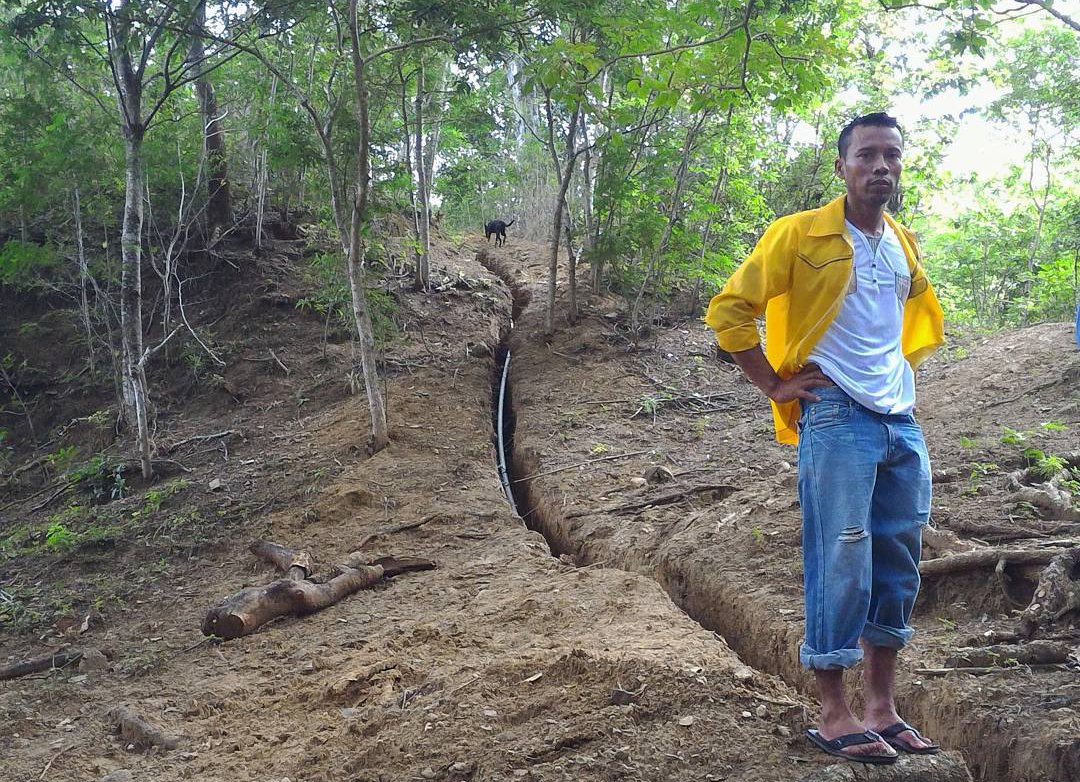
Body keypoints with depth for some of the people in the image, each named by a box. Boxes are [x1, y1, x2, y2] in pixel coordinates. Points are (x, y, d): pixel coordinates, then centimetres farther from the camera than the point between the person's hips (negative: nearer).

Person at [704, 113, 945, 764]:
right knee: (841, 563, -6)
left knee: (899, 565, 9)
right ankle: (835, 715, 5)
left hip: (902, 422, 7)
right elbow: (729, 310, -7)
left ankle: (882, 707, 20)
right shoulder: (800, 234, -5)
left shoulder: (905, 245, 14)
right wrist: (775, 386, -9)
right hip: (836, 418, -7)